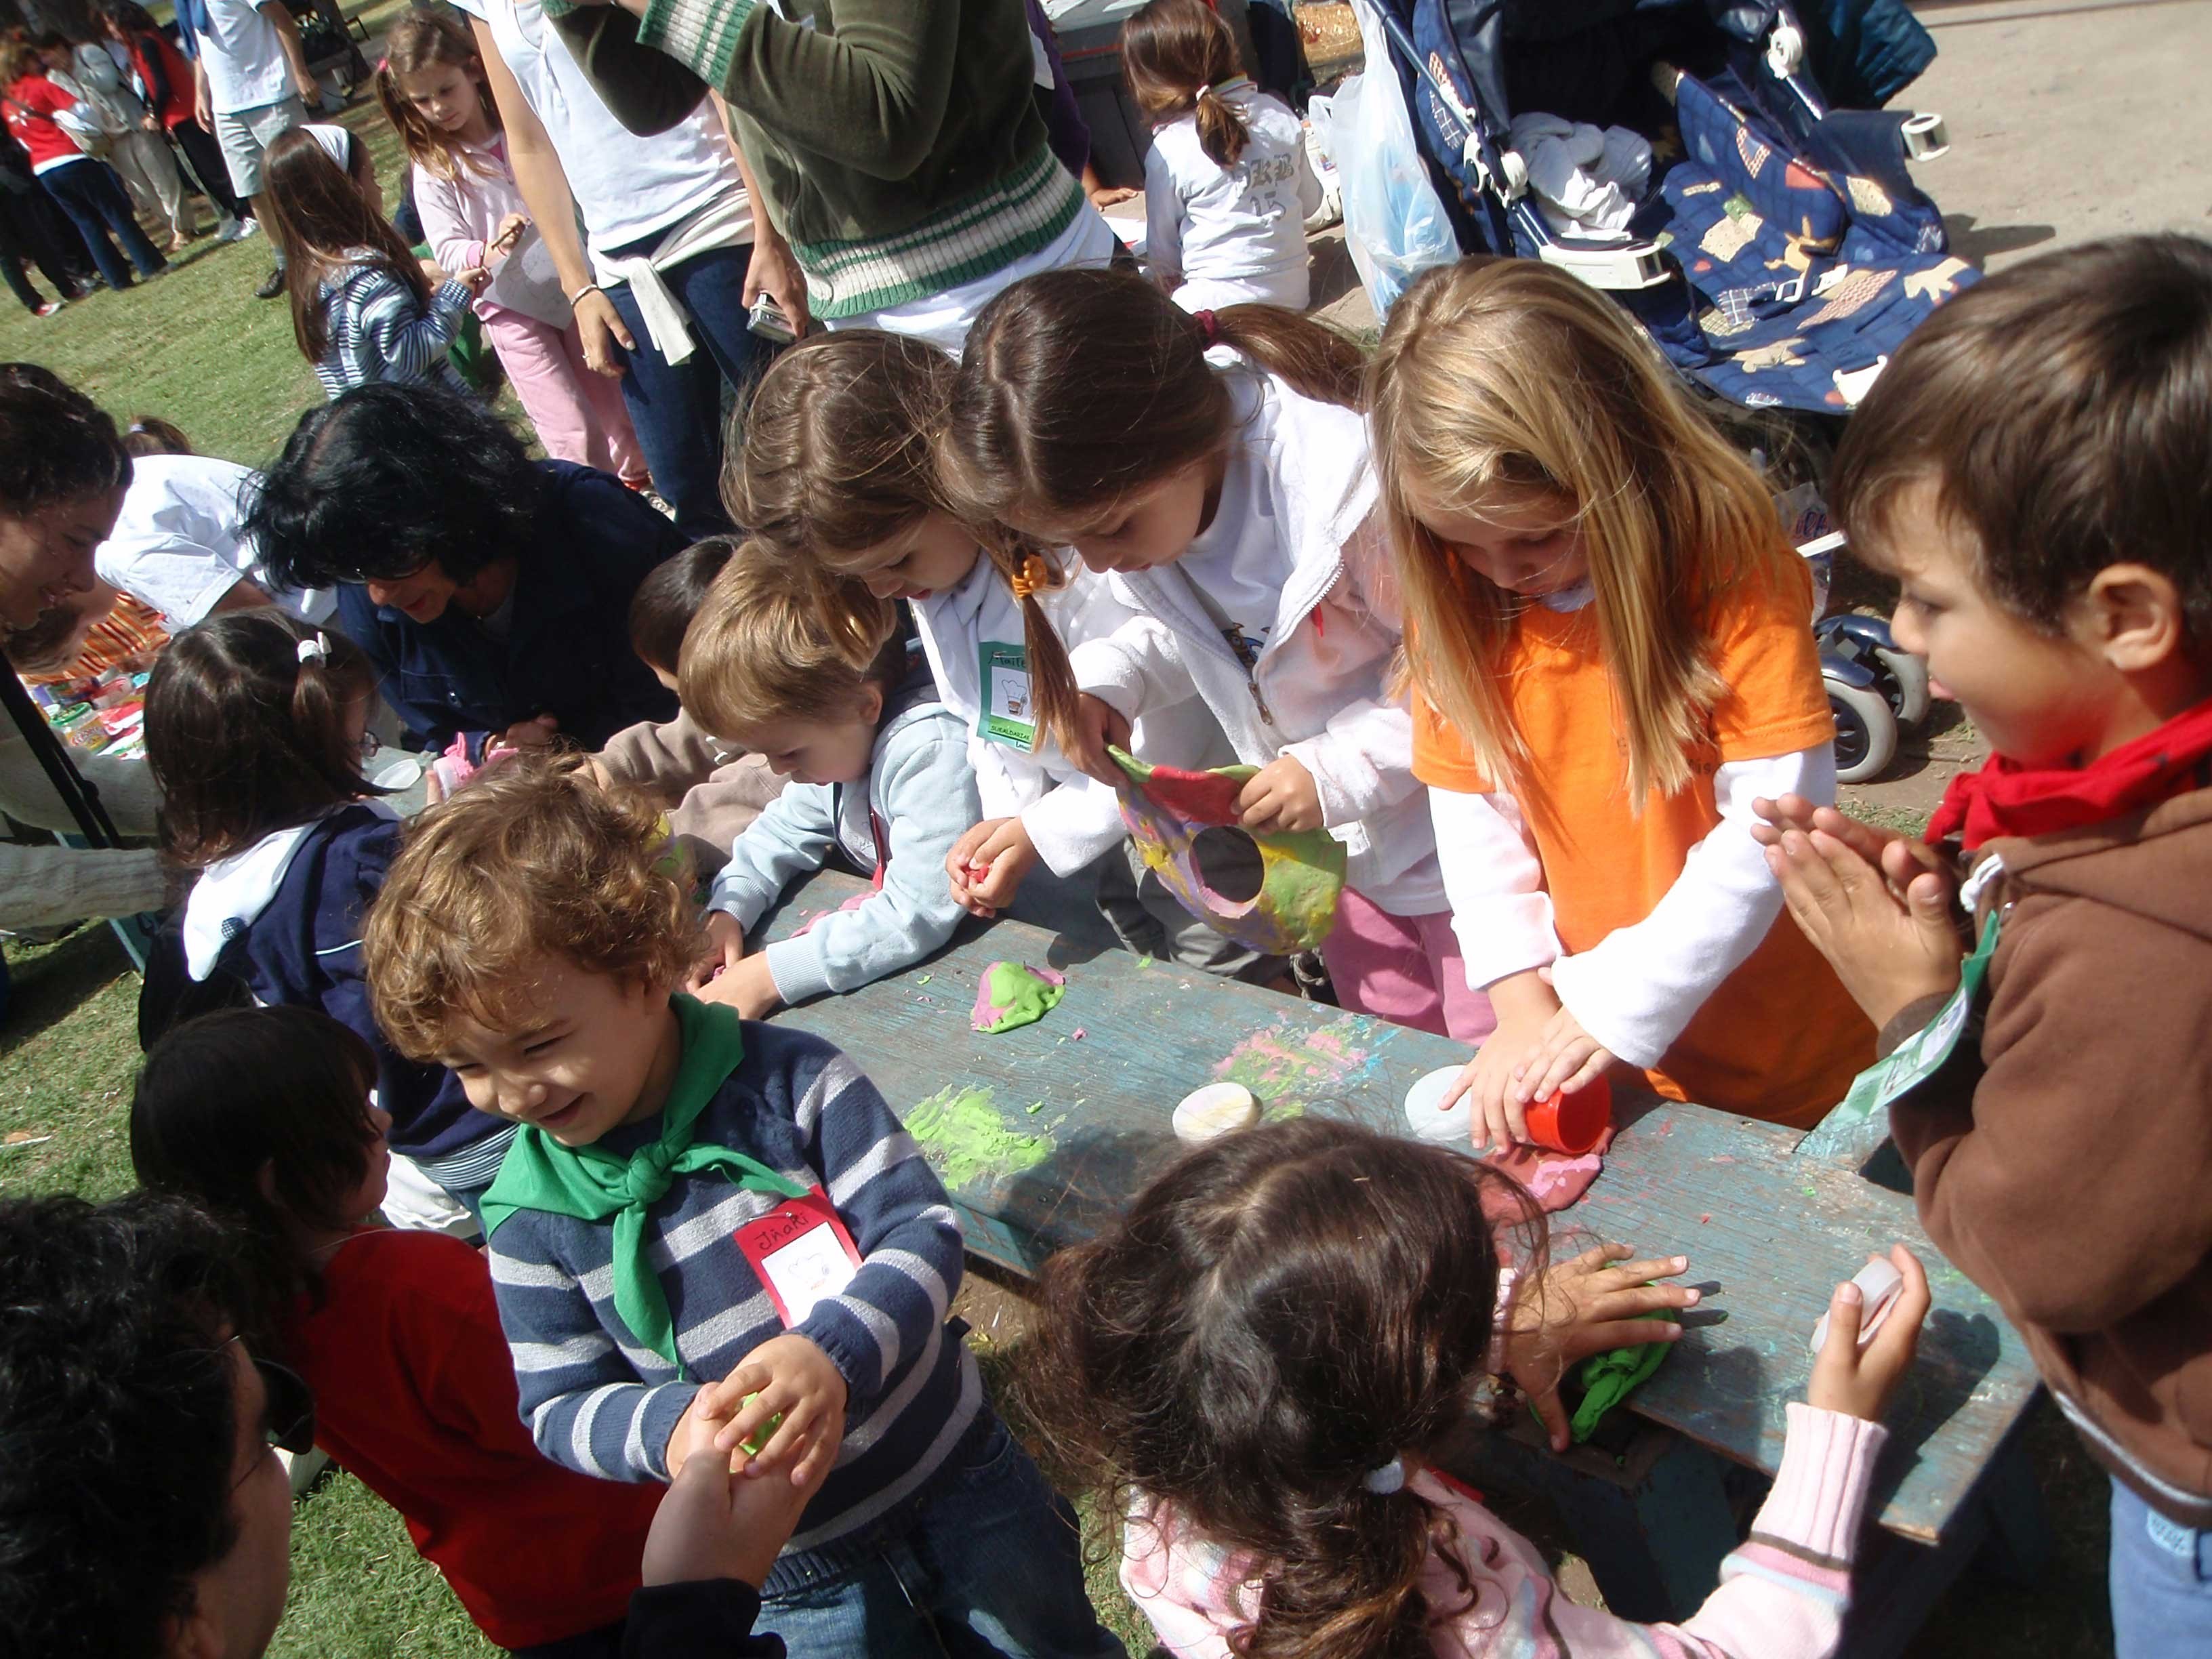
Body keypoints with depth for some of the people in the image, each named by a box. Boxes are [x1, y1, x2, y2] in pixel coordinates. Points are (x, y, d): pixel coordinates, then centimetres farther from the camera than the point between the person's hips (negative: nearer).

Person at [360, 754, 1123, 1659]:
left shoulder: (789, 1078, -17)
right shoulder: (531, 1217, -11)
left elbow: (922, 1230, -19)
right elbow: (559, 1405, -6)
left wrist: (832, 1353, -37)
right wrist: (670, 1430, -28)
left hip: (963, 1477, 0)